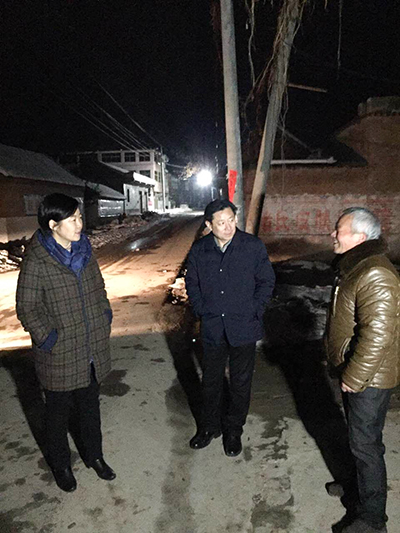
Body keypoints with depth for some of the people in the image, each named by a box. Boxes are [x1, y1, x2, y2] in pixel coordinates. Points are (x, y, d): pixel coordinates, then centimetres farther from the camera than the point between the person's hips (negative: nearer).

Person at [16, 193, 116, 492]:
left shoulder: (84, 252, 1)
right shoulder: (36, 262, -17)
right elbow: (27, 310, -12)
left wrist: (106, 320, 5)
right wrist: (49, 340, -16)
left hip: (93, 352, 5)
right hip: (60, 356, -5)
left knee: (91, 407, 22)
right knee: (59, 412, 17)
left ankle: (94, 455, 45)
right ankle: (61, 465, 42)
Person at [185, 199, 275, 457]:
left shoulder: (254, 246, -9)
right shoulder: (199, 250, -2)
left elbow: (267, 281, -1)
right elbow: (192, 283, 10)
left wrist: (253, 312, -8)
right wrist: (202, 310, 0)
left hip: (244, 328, -2)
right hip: (212, 328, 2)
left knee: (241, 382, 13)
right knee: (211, 380, 17)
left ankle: (234, 430, 36)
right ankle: (210, 426, 40)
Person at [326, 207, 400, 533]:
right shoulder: (353, 266, 6)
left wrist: (353, 378, -21)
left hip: (368, 378, -10)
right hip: (351, 371, 10)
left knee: (365, 442, 6)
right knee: (359, 435, 26)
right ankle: (362, 483, 48)